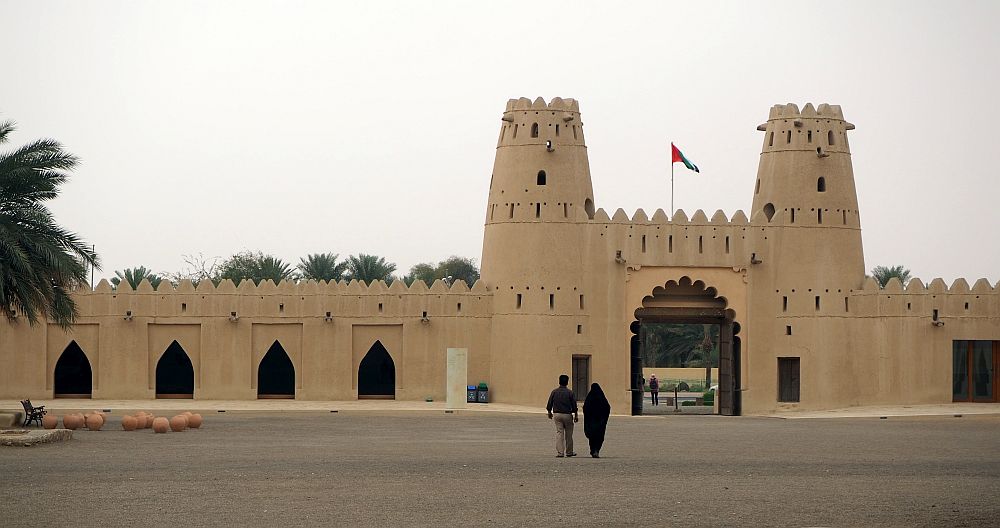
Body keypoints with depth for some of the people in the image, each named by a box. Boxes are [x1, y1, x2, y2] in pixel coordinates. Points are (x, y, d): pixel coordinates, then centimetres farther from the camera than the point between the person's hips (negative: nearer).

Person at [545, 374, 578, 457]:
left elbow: (549, 404, 3)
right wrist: (576, 415, 5)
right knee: (568, 434, 10)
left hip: (557, 414, 2)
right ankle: (569, 452, 19)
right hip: (567, 415, -2)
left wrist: (550, 413, 19)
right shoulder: (570, 392, -6)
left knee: (559, 433, 3)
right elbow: (574, 405, -5)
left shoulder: (554, 392, -1)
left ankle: (559, 452, -5)